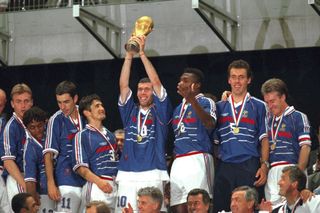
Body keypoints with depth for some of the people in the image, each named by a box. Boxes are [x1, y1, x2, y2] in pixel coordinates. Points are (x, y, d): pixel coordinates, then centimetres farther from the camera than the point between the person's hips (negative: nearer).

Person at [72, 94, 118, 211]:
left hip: (115, 185, 7)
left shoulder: (109, 134, 20)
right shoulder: (82, 136, -1)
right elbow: (80, 167, -9)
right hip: (97, 187, -7)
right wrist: (99, 181, -22)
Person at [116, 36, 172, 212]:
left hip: (152, 174, -3)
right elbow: (123, 85, 8)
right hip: (127, 174, 3)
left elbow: (156, 82, -1)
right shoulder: (130, 112, 17)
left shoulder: (160, 112, 9)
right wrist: (129, 54, 0)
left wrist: (142, 53, -3)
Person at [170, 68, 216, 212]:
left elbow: (210, 124, -22)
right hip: (178, 162, 7)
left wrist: (192, 101, -32)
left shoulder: (205, 102, -2)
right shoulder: (179, 108, 22)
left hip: (197, 160, -7)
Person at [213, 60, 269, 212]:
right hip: (224, 166, 3)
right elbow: (215, 140, 17)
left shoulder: (258, 106, 7)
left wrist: (264, 166, -7)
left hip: (249, 166, -3)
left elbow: (264, 139, 4)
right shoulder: (220, 107, 15)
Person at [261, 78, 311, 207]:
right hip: (271, 172, 5)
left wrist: (299, 174, -12)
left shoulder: (298, 117, 2)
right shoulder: (268, 119, 18)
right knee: (273, 207, 1)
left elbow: (305, 147, -5)